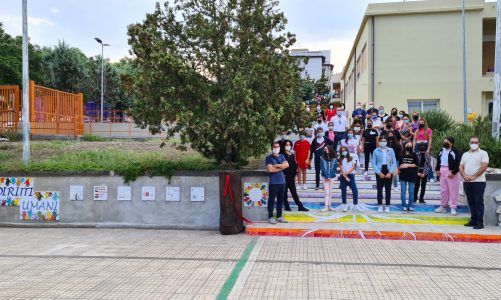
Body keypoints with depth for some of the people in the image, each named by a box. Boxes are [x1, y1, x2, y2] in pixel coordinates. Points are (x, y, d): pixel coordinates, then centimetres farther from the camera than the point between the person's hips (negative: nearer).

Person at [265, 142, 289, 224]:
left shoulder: (281, 156, 13)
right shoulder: (269, 157, -2)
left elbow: (287, 165, -3)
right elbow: (270, 169, -15)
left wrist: (276, 165, -11)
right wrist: (281, 167, -7)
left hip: (282, 181, 5)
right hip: (273, 182, -5)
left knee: (281, 199, 10)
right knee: (272, 200, 0)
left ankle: (279, 216, 19)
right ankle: (270, 217, 6)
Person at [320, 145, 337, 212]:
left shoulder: (334, 159, 1)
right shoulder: (322, 158, -2)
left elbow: (335, 168, 1)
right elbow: (322, 168, -5)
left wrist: (330, 176, -9)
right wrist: (327, 176, -12)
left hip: (332, 177, 2)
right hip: (325, 177, -2)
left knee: (330, 192, 7)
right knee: (326, 192, -7)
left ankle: (329, 206, 12)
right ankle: (326, 206, -9)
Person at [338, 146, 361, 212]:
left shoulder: (351, 158, 10)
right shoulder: (340, 160, 7)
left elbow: (353, 167, -2)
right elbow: (341, 169, -2)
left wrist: (348, 172, -19)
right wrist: (346, 177, -12)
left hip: (351, 175, 0)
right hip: (343, 176, 0)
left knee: (355, 190, -9)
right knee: (343, 191, 2)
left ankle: (356, 206, -4)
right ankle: (344, 206, 11)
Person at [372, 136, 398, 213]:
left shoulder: (391, 150, 1)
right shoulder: (376, 151, -1)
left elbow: (394, 162, 0)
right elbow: (374, 163, -2)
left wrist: (390, 172, -10)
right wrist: (379, 173, -11)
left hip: (388, 172, 1)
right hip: (379, 172, 0)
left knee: (388, 189, 4)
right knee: (379, 189, 3)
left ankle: (387, 206, 13)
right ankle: (380, 206, 11)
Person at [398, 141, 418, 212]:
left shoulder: (414, 155, 1)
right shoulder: (401, 155, 6)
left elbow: (416, 164, -6)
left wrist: (408, 165, -12)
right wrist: (399, 170, -1)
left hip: (412, 175, -1)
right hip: (403, 175, 1)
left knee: (411, 191, 4)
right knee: (403, 191, 1)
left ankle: (410, 206, 11)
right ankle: (404, 206, 7)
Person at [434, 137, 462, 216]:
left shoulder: (456, 151, -11)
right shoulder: (441, 150, 13)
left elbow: (458, 163, -15)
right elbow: (438, 160, 20)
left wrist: (453, 172, -20)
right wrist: (437, 169, 9)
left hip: (451, 172, -7)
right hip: (442, 171, 7)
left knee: (453, 190, -3)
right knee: (443, 190, 13)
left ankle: (453, 208, 3)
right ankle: (443, 206, 23)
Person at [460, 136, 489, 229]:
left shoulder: (483, 153, 0)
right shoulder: (465, 154, 16)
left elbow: (484, 166, -11)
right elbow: (461, 167, 13)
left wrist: (473, 176, -14)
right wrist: (464, 176, -6)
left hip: (478, 181, -5)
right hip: (466, 182, 5)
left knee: (479, 202, -5)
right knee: (471, 202, 9)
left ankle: (479, 222, -2)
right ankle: (473, 221, 15)